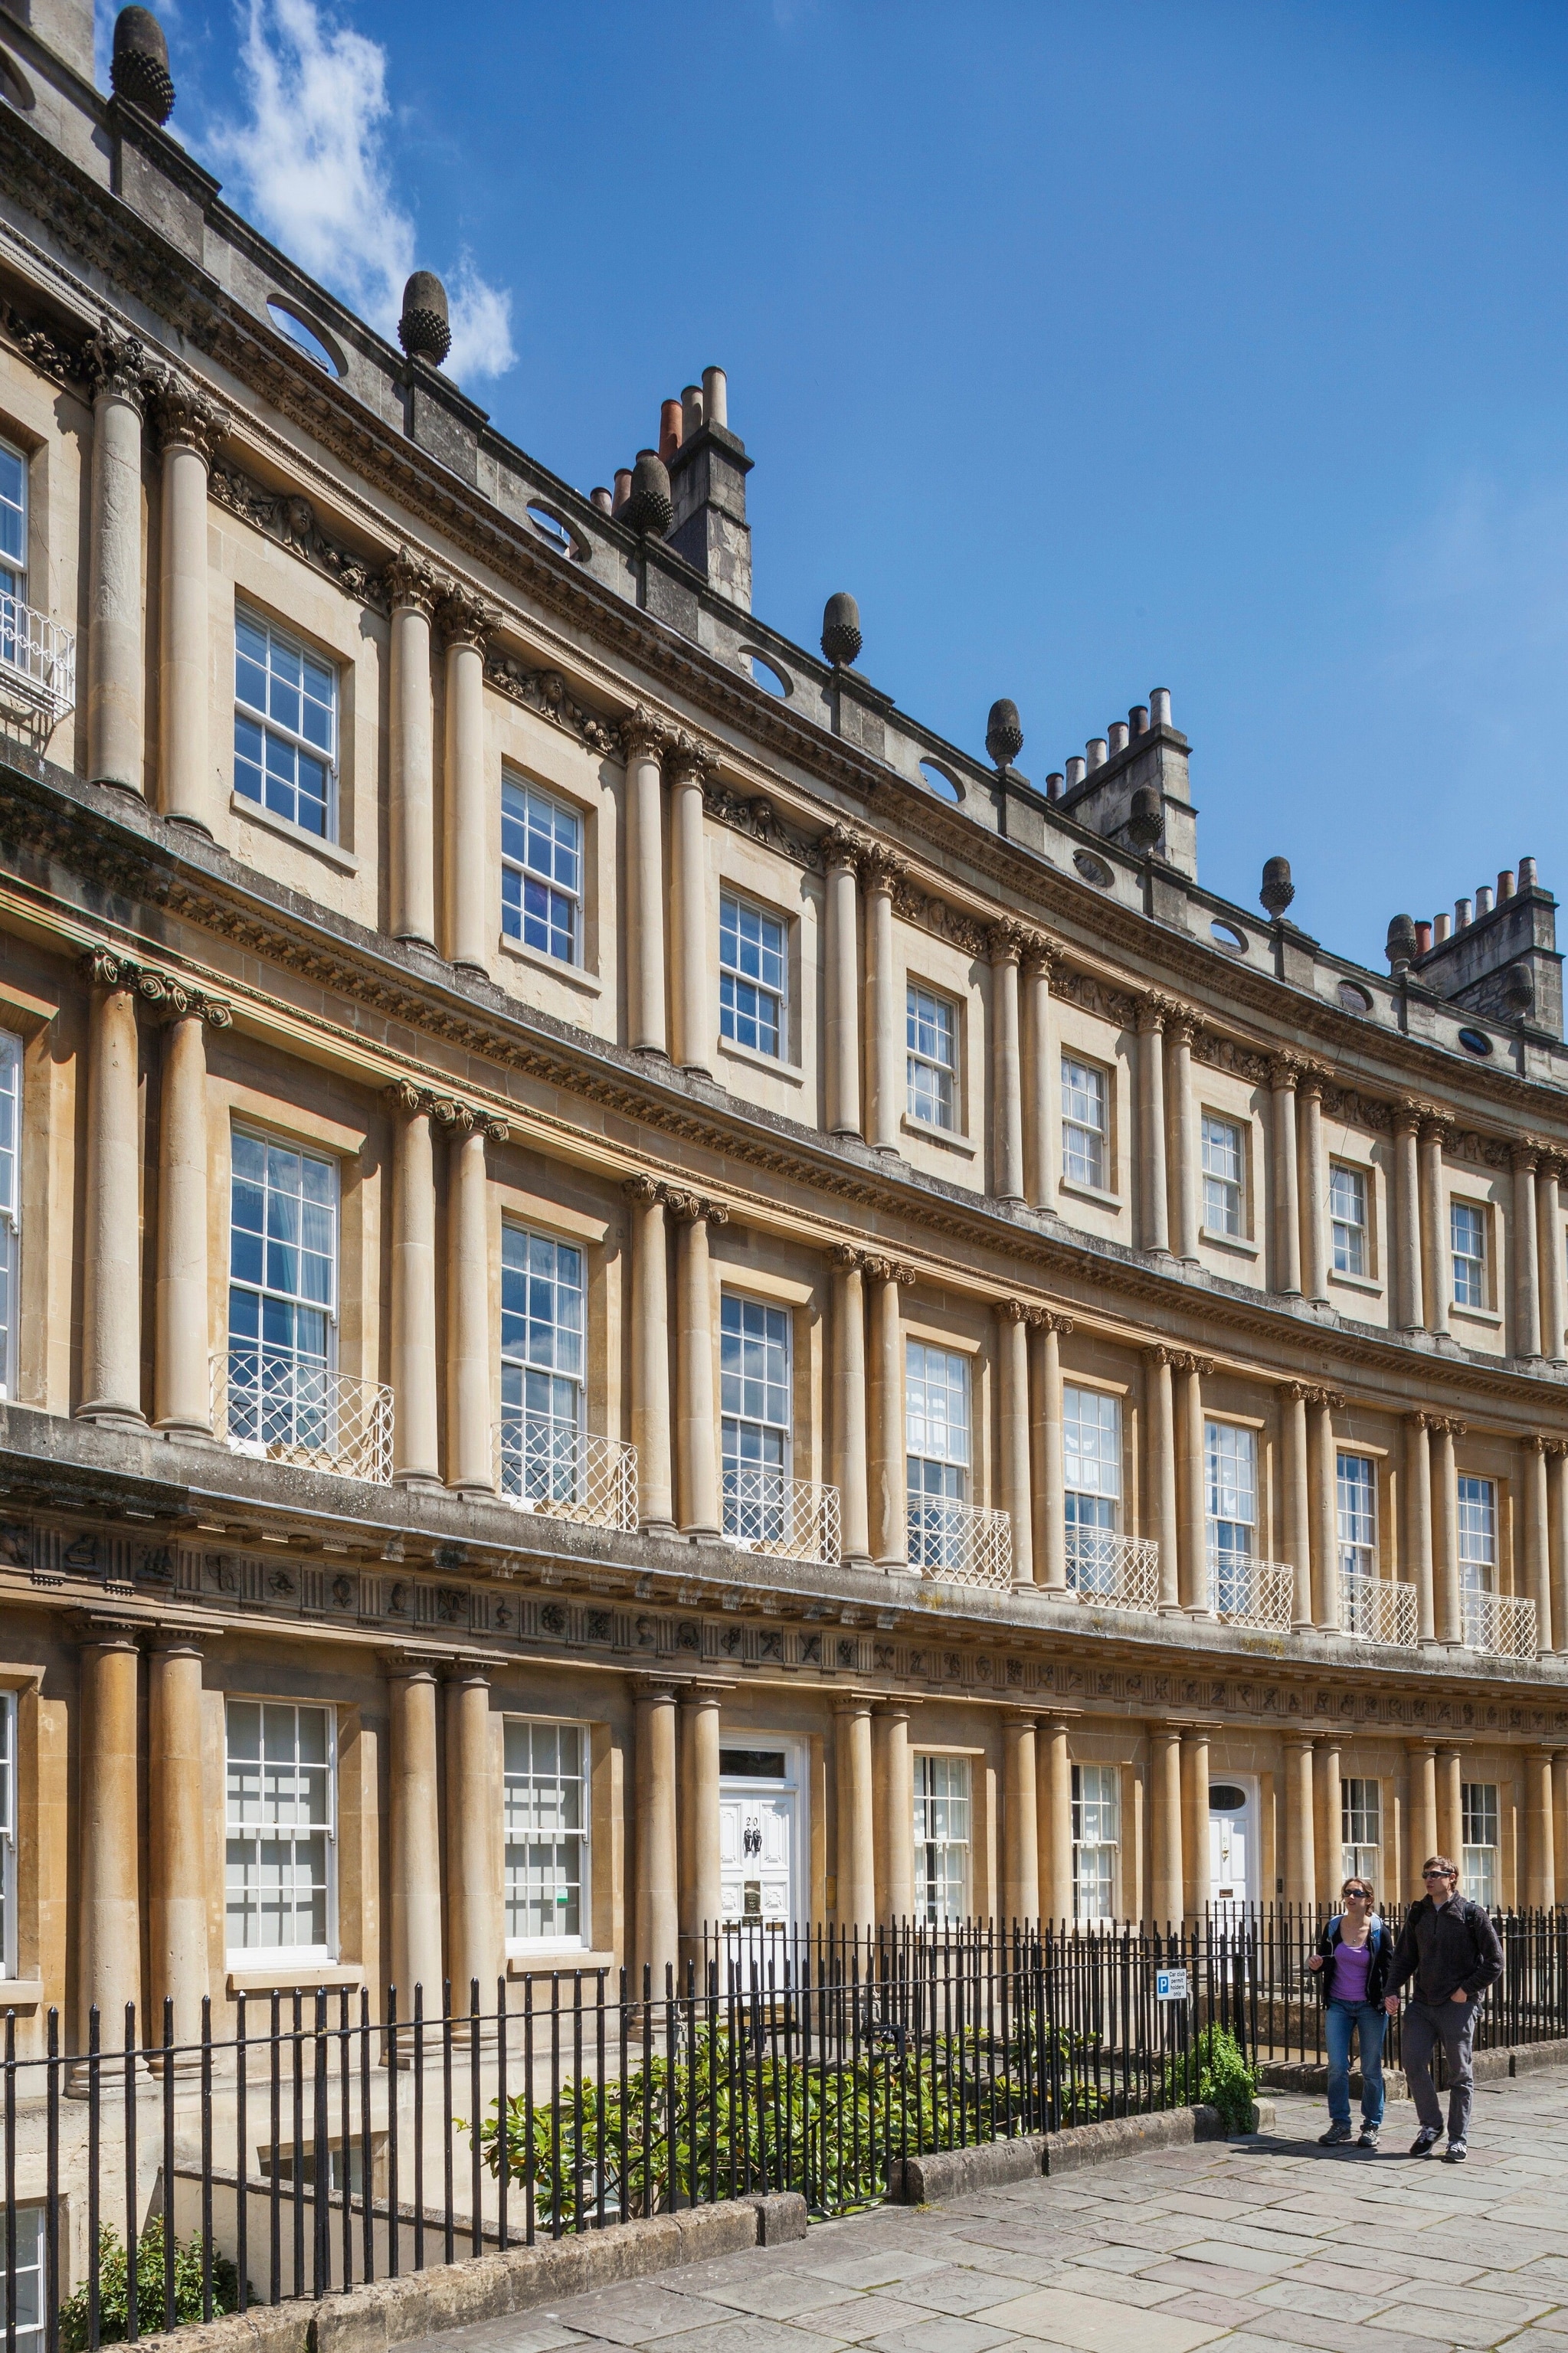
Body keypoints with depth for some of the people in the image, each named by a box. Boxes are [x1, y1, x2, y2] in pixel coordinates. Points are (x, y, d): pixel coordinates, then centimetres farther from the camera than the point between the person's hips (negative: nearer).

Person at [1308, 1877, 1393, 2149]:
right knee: (1337, 2067, -2)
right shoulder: (1333, 1928, 3)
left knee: (1371, 2068, 3)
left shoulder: (1379, 1932, -4)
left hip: (1370, 2007, -2)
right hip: (1338, 2005, 2)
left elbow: (1389, 1971, 0)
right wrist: (1316, 1965, -10)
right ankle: (1339, 2124, 6)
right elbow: (1324, 1965, 14)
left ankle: (1371, 2126, 13)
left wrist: (1387, 2000, -17)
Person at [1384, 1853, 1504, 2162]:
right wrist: (1392, 1990, 0)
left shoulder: (1473, 1913, -5)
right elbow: (1404, 1957, 13)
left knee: (1459, 2074, 3)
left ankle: (1457, 2139, 12)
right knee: (1414, 2064, -4)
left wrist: (1467, 1989, -10)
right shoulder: (1418, 1914, 9)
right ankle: (1431, 2126, 14)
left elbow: (1494, 1962, -4)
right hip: (1422, 2005, 4)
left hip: (1458, 2006, -4)